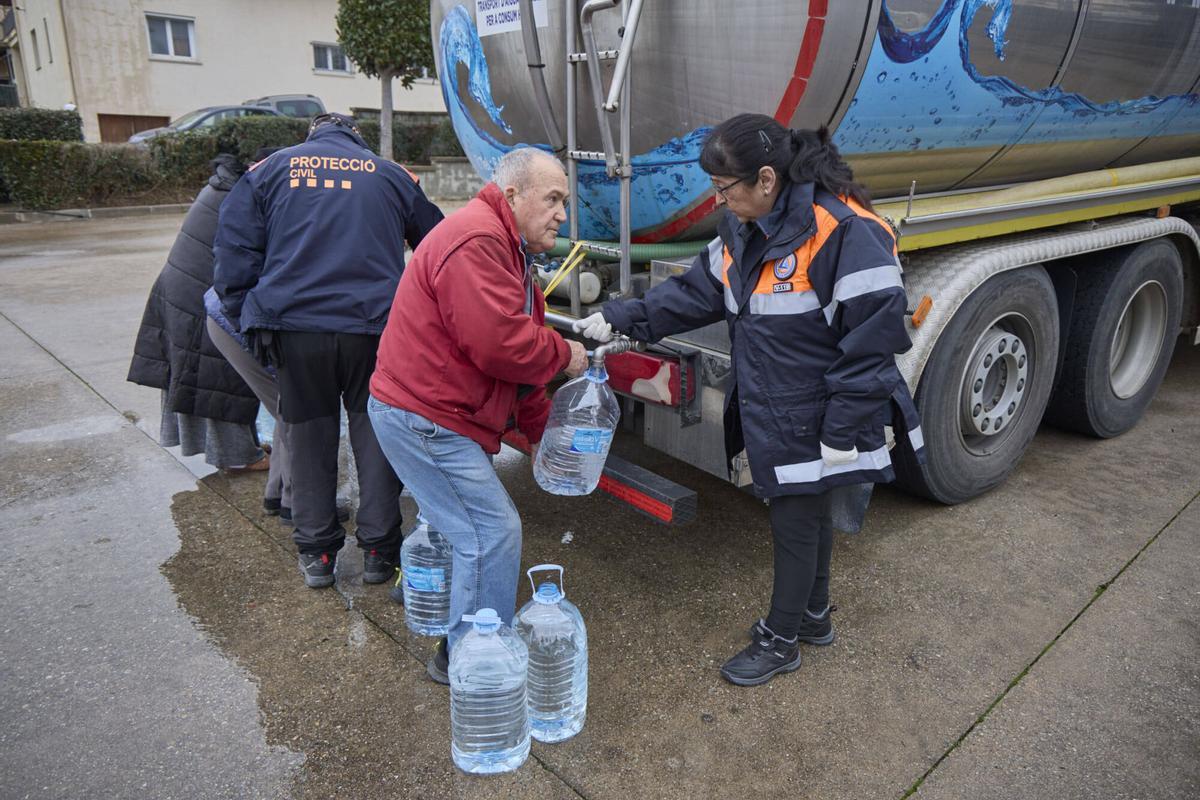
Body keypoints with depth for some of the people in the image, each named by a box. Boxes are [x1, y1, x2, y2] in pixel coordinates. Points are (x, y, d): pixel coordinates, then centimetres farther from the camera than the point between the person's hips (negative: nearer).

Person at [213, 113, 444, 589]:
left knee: (309, 434, 12)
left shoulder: (269, 170, 13)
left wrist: (246, 320, 11)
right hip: (374, 324, 0)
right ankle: (378, 550, 14)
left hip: (293, 324, 1)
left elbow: (234, 255, 7)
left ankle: (316, 553, 20)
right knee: (374, 433, 9)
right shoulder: (390, 175, 14)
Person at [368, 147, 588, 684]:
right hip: (424, 417, -11)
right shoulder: (476, 242, -19)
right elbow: (501, 345, -28)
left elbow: (513, 352, 20)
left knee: (469, 528, 20)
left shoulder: (503, 246, 18)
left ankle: (463, 649, 37)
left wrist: (540, 432, 18)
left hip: (421, 411, 11)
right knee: (494, 533, -7)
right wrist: (564, 355, -9)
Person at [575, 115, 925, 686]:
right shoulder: (743, 230, 3)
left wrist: (843, 431, -19)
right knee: (807, 513, 23)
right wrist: (621, 319, 3)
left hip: (813, 420, -8)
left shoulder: (844, 231, -24)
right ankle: (813, 616, 45)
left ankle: (780, 641, 30)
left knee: (795, 522, 8)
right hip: (768, 413, 8)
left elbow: (873, 339, -22)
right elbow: (698, 292, 10)